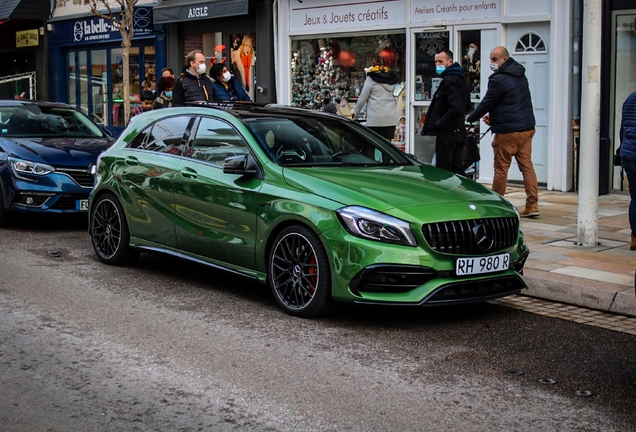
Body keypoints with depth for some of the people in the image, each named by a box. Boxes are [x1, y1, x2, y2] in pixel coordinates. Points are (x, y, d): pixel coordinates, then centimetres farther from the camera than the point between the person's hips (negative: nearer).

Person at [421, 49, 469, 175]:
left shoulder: (450, 81, -17)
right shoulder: (460, 78, 15)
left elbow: (456, 108, -26)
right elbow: (466, 104, 24)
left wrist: (438, 124, -18)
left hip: (447, 132, -10)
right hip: (459, 130, 10)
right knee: (457, 169, 14)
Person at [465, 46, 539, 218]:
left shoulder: (498, 79, -13)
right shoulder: (521, 76, 15)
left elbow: (487, 102, -7)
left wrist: (469, 118, 8)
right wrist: (491, 115, 21)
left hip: (507, 131, -8)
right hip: (527, 128, 8)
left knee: (501, 168, 2)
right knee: (527, 165, 6)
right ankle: (532, 205, 2)